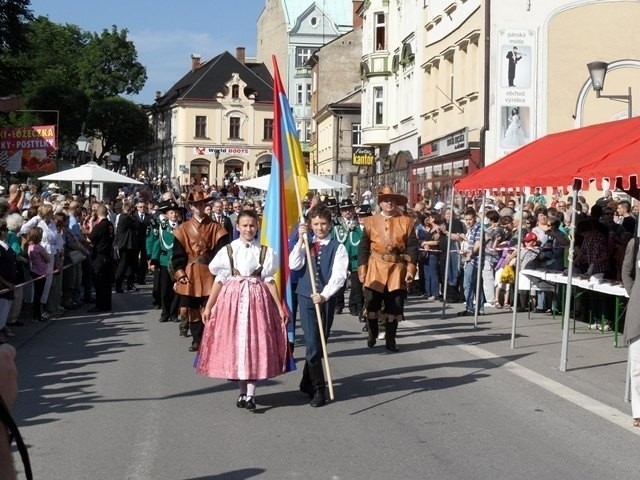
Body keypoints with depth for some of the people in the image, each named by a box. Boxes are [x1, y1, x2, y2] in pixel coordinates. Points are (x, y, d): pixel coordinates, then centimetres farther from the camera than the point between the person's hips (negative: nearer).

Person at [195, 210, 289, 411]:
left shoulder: (265, 251, 4)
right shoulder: (228, 250, 3)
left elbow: (269, 280, 4)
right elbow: (220, 280, 4)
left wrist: (280, 307, 0)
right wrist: (208, 306, 1)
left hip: (257, 299, 0)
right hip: (232, 298, 1)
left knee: (255, 343, -5)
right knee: (234, 343, 1)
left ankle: (250, 393, -4)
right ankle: (243, 391, 13)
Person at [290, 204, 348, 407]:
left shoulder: (338, 247, -1)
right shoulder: (305, 245, 9)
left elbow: (339, 275, -13)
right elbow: (294, 265, -8)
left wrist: (324, 295, -26)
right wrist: (301, 240, -10)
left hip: (326, 299, 0)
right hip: (306, 298, 0)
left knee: (320, 344, 11)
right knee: (313, 344, -6)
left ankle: (307, 383, 29)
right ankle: (318, 389, -1)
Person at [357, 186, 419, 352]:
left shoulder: (406, 222, 3)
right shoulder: (370, 222, 4)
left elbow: (412, 247, 0)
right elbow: (363, 248, 3)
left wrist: (411, 269, -9)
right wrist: (362, 270, -4)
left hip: (397, 269, 0)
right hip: (375, 268, 0)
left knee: (395, 306, 3)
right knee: (372, 303, 4)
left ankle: (390, 340, 14)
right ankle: (372, 332, 28)